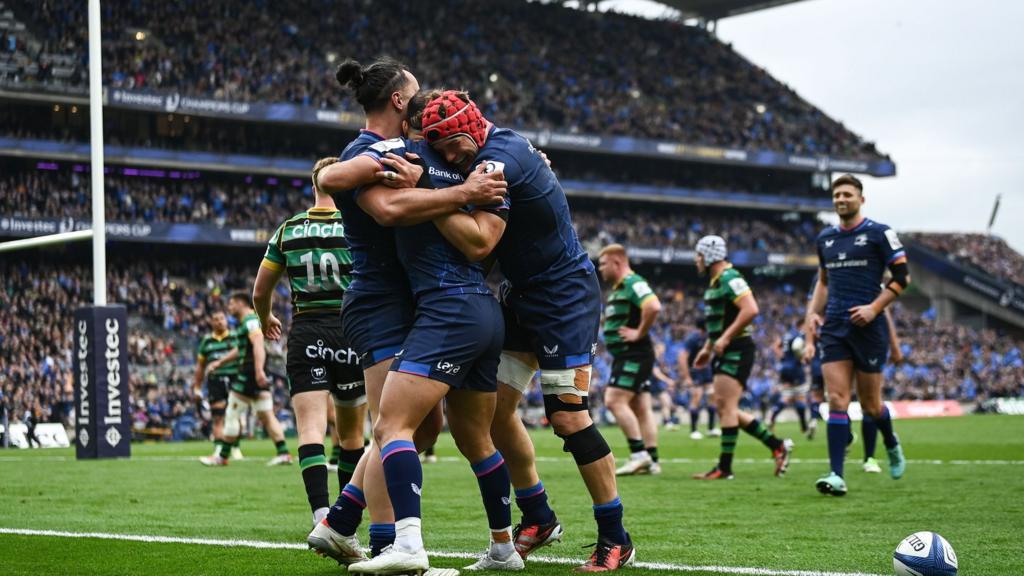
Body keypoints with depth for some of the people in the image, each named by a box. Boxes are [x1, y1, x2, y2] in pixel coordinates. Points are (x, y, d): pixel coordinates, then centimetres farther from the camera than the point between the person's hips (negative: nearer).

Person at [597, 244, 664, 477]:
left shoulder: (633, 283, -14)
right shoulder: (617, 289, 18)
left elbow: (653, 307, -30)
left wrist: (640, 333, -22)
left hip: (633, 355, -11)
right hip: (624, 356, 11)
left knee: (615, 401, -16)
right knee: (640, 407, 9)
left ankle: (639, 453, -16)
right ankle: (651, 460, 10)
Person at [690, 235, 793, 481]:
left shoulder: (730, 279, -14)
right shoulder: (715, 282, 18)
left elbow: (750, 310, -26)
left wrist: (725, 338, -23)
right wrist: (707, 348, 24)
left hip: (736, 350, -11)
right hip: (725, 352, 11)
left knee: (726, 406, -10)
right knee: (724, 408, 10)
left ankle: (724, 467, -8)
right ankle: (777, 445, 15)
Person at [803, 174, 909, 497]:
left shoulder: (879, 233, -3)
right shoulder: (825, 238, 13)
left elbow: (902, 277, -4)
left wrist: (874, 307, -14)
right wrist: (813, 314, 11)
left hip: (868, 327, -4)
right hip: (834, 328, 4)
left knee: (870, 405, 5)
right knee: (837, 400, -8)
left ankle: (891, 445, 37)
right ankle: (836, 476, -13)